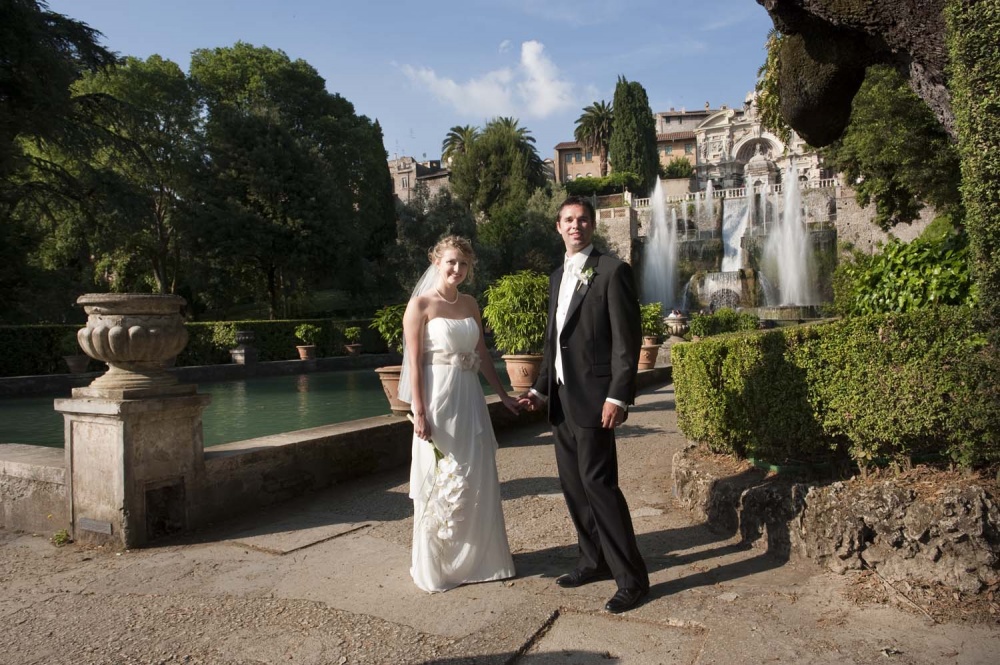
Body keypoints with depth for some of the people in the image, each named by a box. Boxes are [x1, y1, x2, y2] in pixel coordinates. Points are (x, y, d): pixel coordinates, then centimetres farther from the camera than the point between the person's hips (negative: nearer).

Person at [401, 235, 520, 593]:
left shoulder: (470, 304, 11)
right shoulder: (421, 304, -7)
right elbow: (414, 362, -11)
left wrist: (503, 394, 17)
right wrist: (419, 412, -16)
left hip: (470, 401, 6)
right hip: (438, 401, -6)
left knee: (478, 480, 13)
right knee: (440, 483, 3)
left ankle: (476, 559, 31)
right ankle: (437, 565, 20)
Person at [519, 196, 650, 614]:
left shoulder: (612, 271, -7)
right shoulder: (558, 277, 17)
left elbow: (626, 339, -12)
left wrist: (618, 396, -19)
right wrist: (541, 388, 15)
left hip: (592, 398, -8)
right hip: (560, 399, 8)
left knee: (598, 483, -8)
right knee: (573, 484, 12)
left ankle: (631, 577, 5)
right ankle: (594, 560, 27)